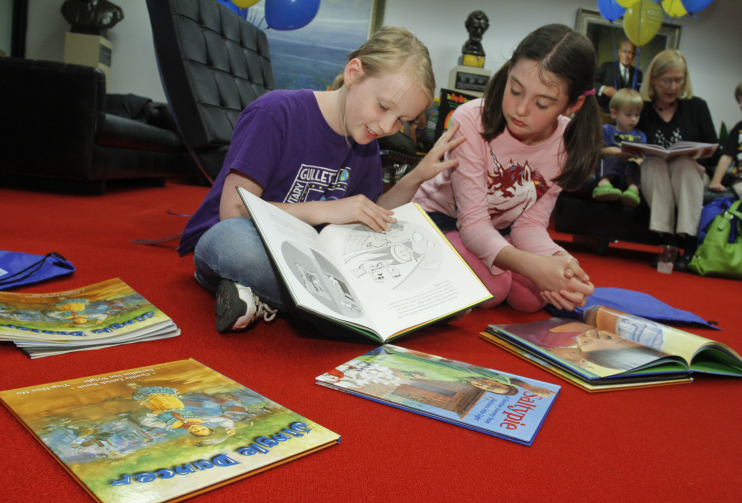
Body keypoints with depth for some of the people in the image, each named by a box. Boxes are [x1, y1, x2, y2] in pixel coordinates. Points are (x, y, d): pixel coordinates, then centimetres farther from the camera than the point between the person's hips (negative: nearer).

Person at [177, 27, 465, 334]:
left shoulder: (366, 147, 4)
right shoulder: (275, 113, -16)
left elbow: (370, 223, 10)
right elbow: (233, 211, -20)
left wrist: (417, 176, -1)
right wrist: (326, 210, -25)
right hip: (224, 240, -7)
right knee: (235, 237, -43)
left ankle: (265, 299, -12)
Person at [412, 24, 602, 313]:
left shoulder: (569, 144, -16)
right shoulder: (471, 120, -30)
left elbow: (530, 223, -13)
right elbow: (473, 221, -31)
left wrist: (558, 260, -37)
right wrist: (532, 265, -48)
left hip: (499, 230, 4)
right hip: (440, 218, -4)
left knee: (535, 296, -20)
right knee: (491, 288, -29)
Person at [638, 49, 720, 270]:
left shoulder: (696, 107, 8)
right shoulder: (642, 110, 4)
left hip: (689, 177, 1)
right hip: (653, 179, 0)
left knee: (686, 163, -31)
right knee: (653, 162, -32)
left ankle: (689, 242, -38)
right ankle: (667, 240, -40)